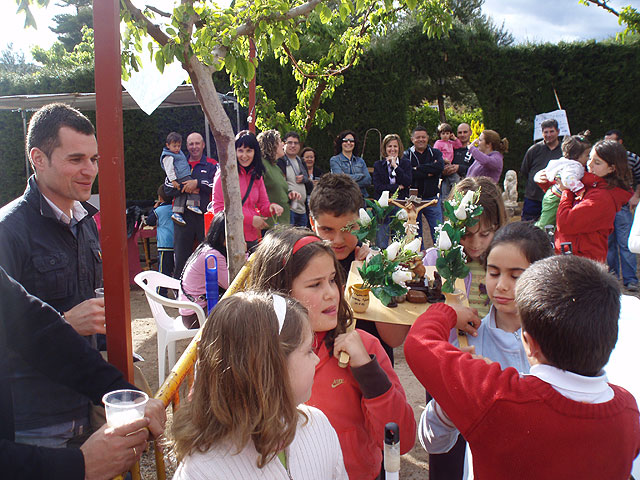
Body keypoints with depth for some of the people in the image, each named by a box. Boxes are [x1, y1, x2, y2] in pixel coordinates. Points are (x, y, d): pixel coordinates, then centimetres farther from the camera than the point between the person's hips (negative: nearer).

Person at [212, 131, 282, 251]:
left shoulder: (257, 176, 13)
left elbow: (263, 206, 16)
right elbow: (219, 208, -9)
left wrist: (272, 207, -9)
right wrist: (250, 219, -14)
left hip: (252, 238, 6)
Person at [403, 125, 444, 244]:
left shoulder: (435, 153, 10)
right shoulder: (407, 154, 5)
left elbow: (440, 166, -13)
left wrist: (418, 168, -12)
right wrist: (428, 172, -12)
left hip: (432, 198, 1)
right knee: (415, 233, 8)